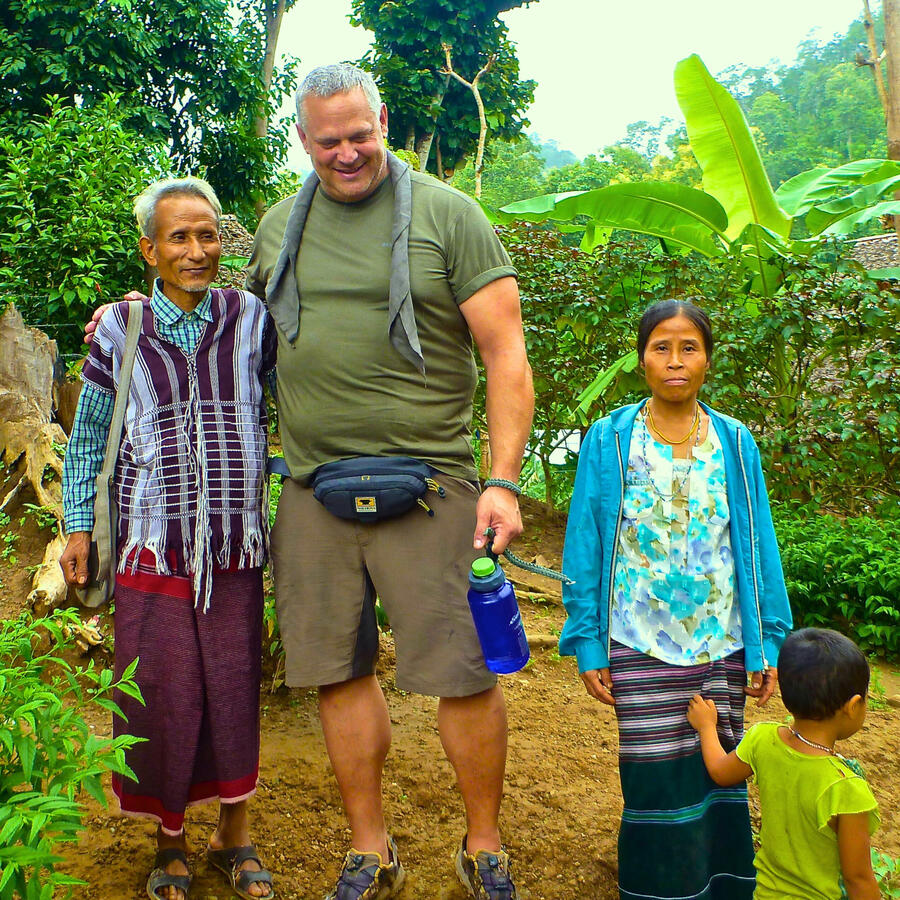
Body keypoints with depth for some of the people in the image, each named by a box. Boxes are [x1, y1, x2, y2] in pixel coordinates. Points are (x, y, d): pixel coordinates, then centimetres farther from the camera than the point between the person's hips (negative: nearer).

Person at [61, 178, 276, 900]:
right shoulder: (119, 330, 1)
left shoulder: (252, 319, 3)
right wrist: (79, 527, 6)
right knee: (162, 693, 5)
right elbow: (88, 438, 9)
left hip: (235, 547, 1)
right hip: (151, 548, -1)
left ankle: (234, 835, 28)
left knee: (235, 688, 8)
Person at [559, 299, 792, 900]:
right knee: (657, 782, 1)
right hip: (640, 647, -2)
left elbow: (760, 546, 8)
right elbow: (585, 546, 1)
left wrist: (769, 644, 3)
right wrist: (588, 646, -3)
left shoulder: (736, 443, 6)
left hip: (721, 646, 2)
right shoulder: (610, 440, 0)